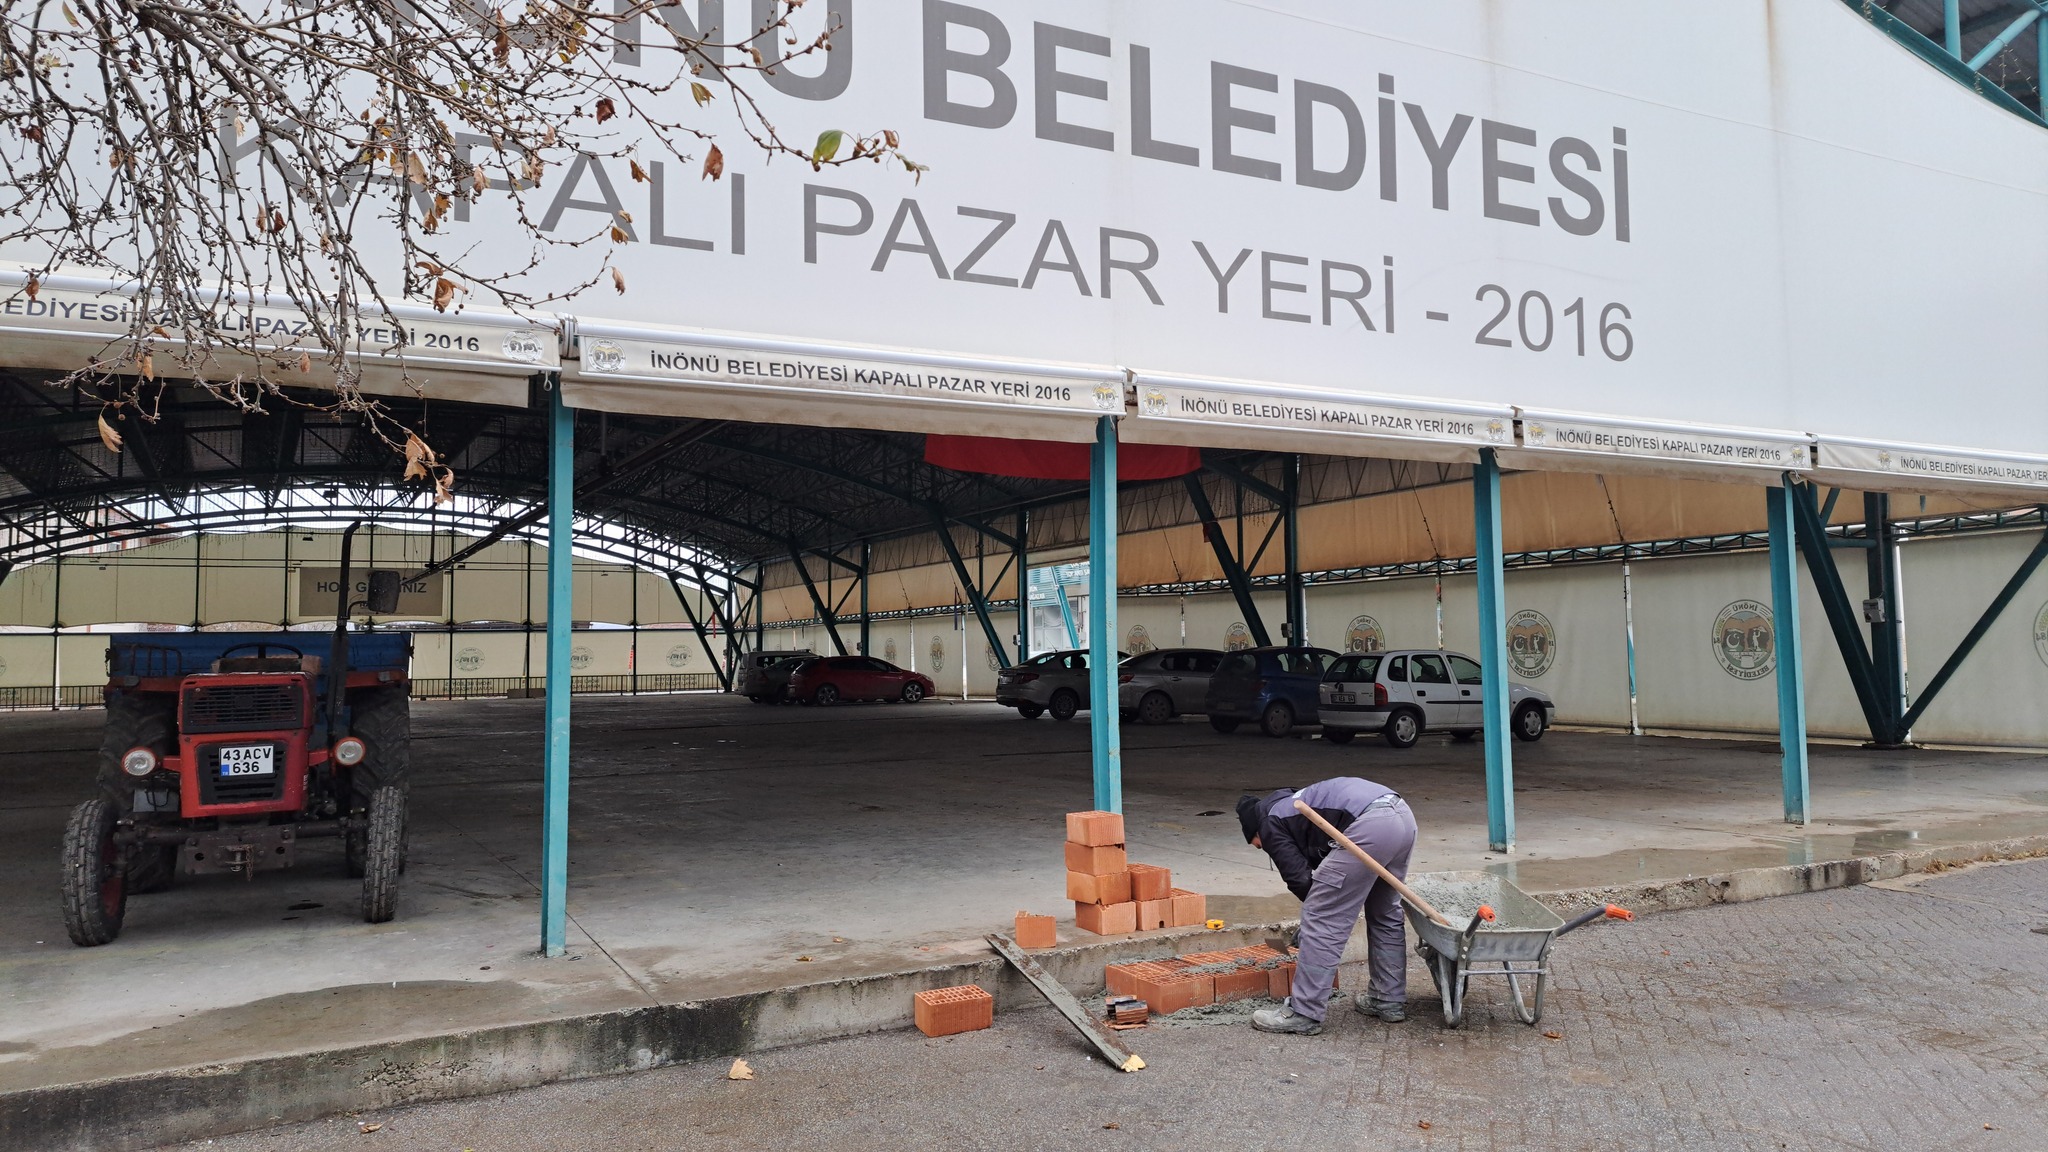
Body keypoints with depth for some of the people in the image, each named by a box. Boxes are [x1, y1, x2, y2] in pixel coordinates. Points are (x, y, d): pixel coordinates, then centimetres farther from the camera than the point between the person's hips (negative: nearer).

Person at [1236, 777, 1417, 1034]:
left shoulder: (1270, 825, 12)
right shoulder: (1292, 803, 36)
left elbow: (1299, 879, 6)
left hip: (1370, 827, -9)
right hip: (1403, 814, 9)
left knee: (1322, 920, 0)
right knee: (1385, 915, 26)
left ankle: (1303, 1014, 6)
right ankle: (1391, 1001, 35)